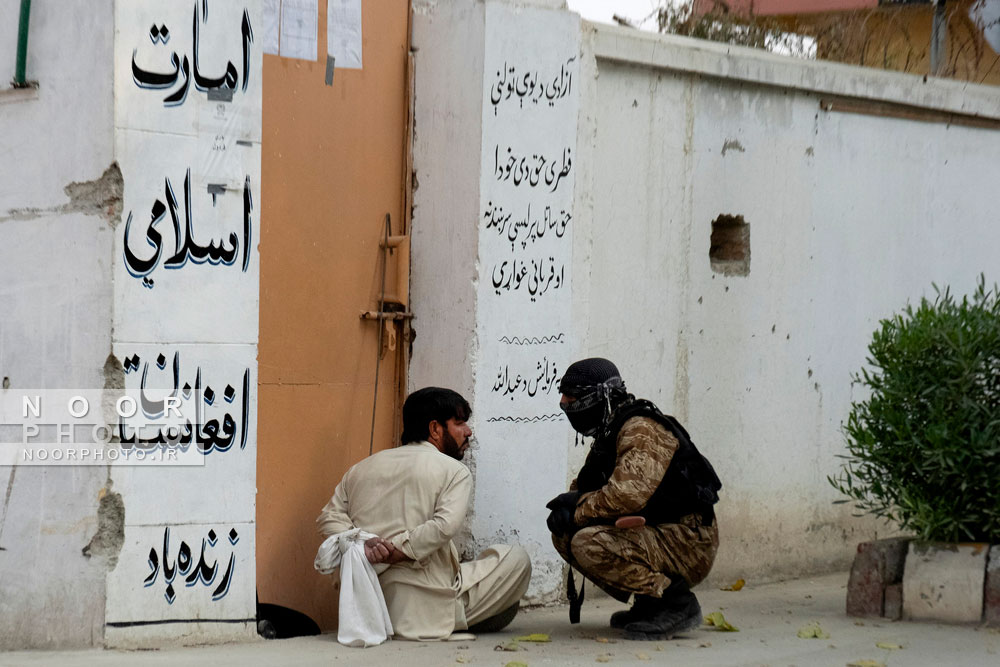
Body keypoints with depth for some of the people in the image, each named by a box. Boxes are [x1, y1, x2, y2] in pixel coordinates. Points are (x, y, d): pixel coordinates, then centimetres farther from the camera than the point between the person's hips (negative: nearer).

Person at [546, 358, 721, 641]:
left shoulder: (641, 430, -17)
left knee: (590, 542, -27)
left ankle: (675, 602, -14)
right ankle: (647, 604, 8)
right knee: (564, 535, 5)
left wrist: (578, 510, -15)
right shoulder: (608, 434, 15)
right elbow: (584, 486, 23)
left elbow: (628, 493, -32)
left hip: (688, 543, -10)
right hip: (656, 536, 10)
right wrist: (567, 505, -2)